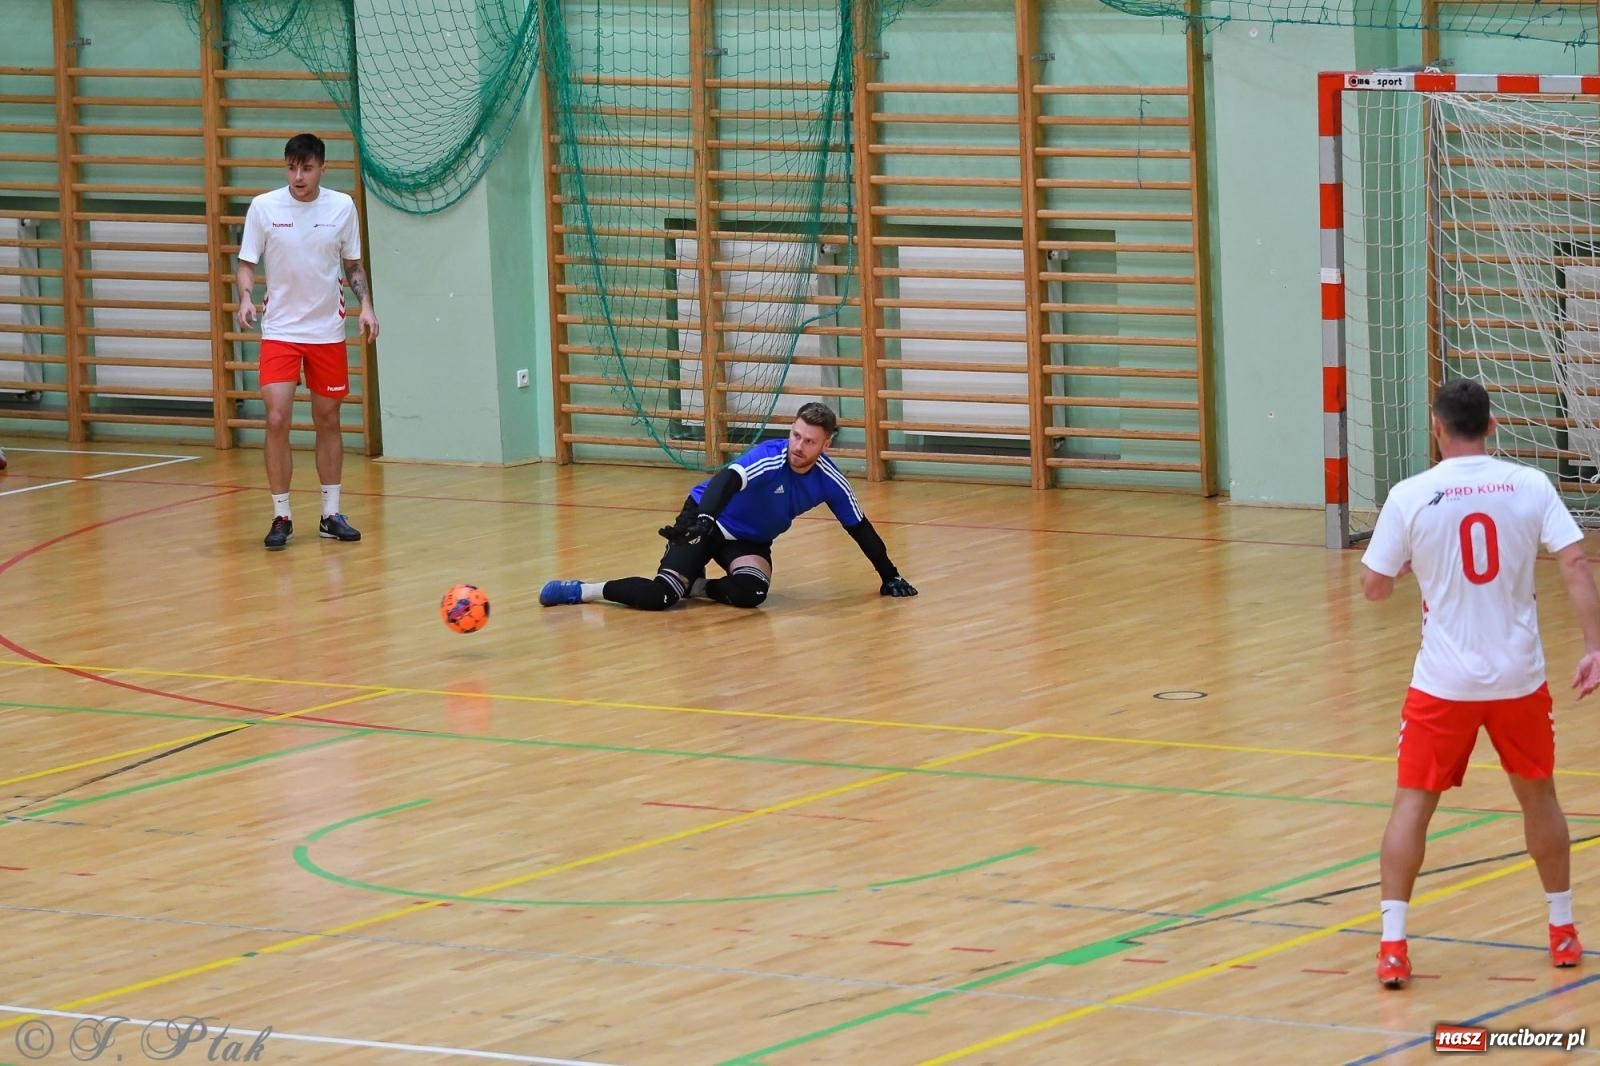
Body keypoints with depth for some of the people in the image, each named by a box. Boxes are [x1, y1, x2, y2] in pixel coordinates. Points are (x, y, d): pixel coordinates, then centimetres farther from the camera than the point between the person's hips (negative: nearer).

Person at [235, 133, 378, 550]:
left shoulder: (342, 207, -1)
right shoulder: (263, 207, -6)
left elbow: (353, 264, 9)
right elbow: (246, 263, 0)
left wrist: (366, 305, -5)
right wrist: (245, 298, -19)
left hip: (327, 331, 2)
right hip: (280, 330, -2)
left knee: (328, 420, 8)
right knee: (277, 420, -11)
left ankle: (331, 514, 18)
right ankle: (281, 516, -1)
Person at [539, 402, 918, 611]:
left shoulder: (829, 480, -14)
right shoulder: (769, 459, -29)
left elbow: (859, 528, 0)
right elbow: (726, 481, -47)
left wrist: (889, 576, 4)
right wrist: (703, 520, -65)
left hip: (750, 541, 4)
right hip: (706, 521, -4)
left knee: (751, 593, -31)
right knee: (659, 596, -23)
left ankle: (695, 586, -3)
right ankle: (581, 591, -3)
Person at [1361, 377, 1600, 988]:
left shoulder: (1410, 497, -8)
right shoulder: (1530, 486, -4)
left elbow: (1374, 587, -1)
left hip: (1444, 683, -2)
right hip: (1519, 676, 2)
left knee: (1413, 803, 6)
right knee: (1539, 796, 20)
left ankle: (1392, 945, -3)